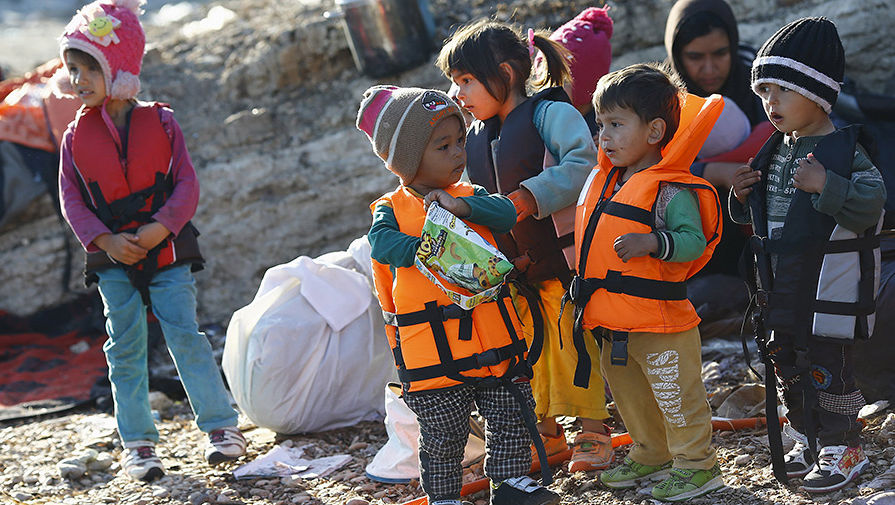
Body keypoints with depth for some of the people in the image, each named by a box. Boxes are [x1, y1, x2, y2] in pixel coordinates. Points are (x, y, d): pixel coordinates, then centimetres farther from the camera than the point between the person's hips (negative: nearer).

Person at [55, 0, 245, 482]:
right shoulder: (76, 136, 1)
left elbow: (187, 184, -6)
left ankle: (221, 426, 4)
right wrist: (105, 241, -15)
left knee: (185, 335, -5)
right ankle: (138, 442, 12)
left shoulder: (159, 122, -3)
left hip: (166, 250, -2)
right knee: (125, 348, 4)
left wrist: (159, 228, -19)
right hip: (112, 260, 2)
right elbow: (71, 199, -1)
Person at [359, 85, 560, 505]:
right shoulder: (392, 209, -2)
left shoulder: (470, 196, 8)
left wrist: (461, 207, -25)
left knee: (509, 418, 11)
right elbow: (382, 243, -22)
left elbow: (506, 212, -10)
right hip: (433, 351, -4)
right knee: (442, 433, 6)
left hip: (493, 340, 4)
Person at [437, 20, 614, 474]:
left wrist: (528, 198, -27)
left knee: (572, 344, -3)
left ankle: (593, 431, 9)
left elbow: (583, 163, -24)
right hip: (512, 267, 7)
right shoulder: (476, 139, 13)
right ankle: (544, 432, 23)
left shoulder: (550, 113, -10)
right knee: (525, 349, 10)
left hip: (562, 259, -7)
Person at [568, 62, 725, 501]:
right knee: (628, 393, 22)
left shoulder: (671, 191, -15)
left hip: (660, 320, -9)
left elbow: (694, 240, -22)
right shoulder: (604, 182, 11)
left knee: (676, 396, 1)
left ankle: (696, 464, 15)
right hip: (614, 322, 9)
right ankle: (651, 456, 39)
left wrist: (652, 242, -34)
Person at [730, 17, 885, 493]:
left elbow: (870, 205, -27)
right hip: (782, 288, 8)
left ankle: (843, 448, 13)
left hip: (827, 288, -8)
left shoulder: (844, 152, -15)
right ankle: (806, 438, 31)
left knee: (826, 364, -1)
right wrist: (742, 195, 0)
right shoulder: (775, 152, 9)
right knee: (788, 362, 16)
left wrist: (826, 185, -36)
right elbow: (756, 216, 20)